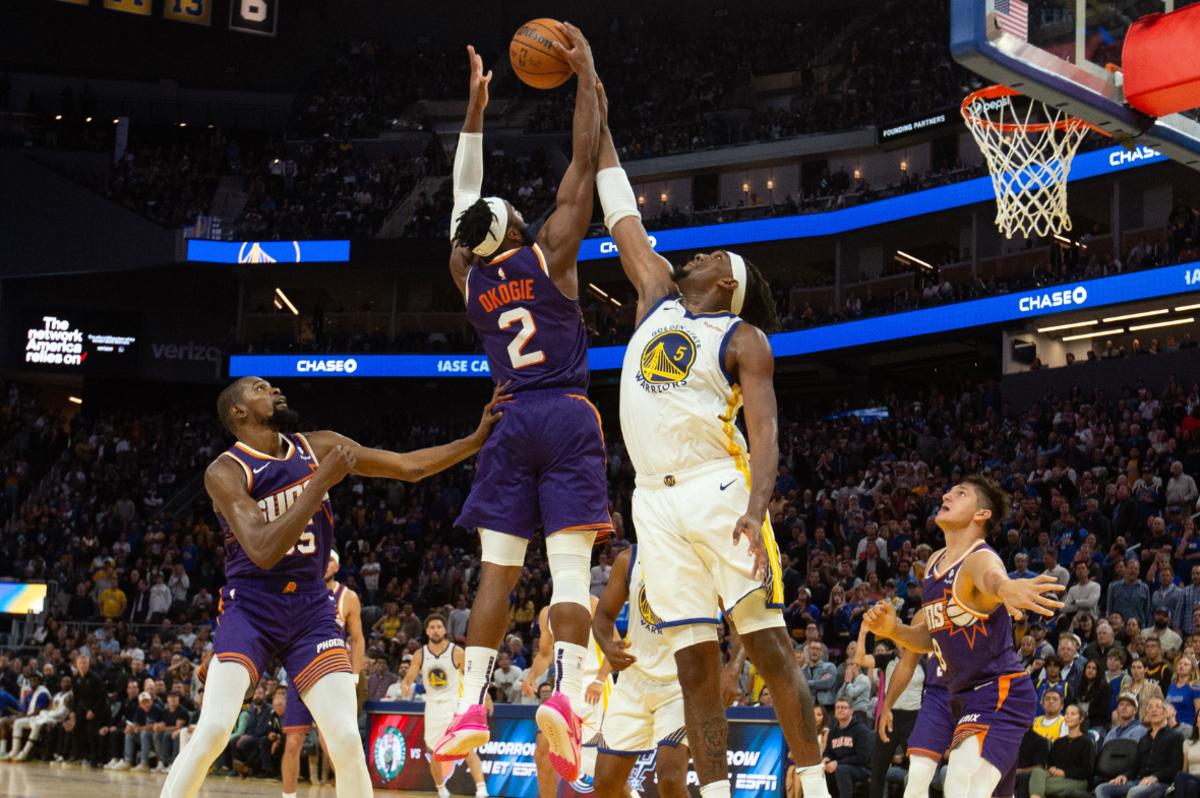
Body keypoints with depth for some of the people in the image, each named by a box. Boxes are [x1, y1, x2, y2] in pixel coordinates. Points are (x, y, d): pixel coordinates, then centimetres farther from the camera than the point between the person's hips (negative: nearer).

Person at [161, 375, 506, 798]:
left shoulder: (319, 447, 3)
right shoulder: (225, 472, -12)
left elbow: (409, 466, 9)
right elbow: (263, 551, -25)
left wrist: (477, 438, 0)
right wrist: (322, 481, -26)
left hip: (312, 608, 4)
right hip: (250, 607, -4)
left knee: (347, 740, -9)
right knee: (214, 727, -23)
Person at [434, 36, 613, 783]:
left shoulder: (467, 273, 7)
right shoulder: (549, 253, -4)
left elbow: (465, 192, 21)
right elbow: (584, 161, -2)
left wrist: (477, 104, 26)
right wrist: (586, 73, 5)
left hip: (510, 421, 4)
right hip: (567, 415, -3)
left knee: (497, 569, 3)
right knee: (570, 564, -10)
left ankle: (471, 706, -4)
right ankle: (566, 693, -25)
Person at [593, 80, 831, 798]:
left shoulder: (743, 339, 3)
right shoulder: (659, 295, 19)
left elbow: (765, 434, -7)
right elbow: (622, 215, 26)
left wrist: (755, 512, -24)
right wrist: (600, 126, 27)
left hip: (719, 489, -5)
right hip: (657, 501, 5)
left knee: (768, 643, -8)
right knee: (695, 660, 2)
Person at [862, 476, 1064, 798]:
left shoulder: (980, 559, -16)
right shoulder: (934, 563, 11)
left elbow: (991, 577, -44)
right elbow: (929, 637, 21)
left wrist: (1005, 588, -69)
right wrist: (892, 630, 0)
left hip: (1000, 693, -10)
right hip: (966, 698, 10)